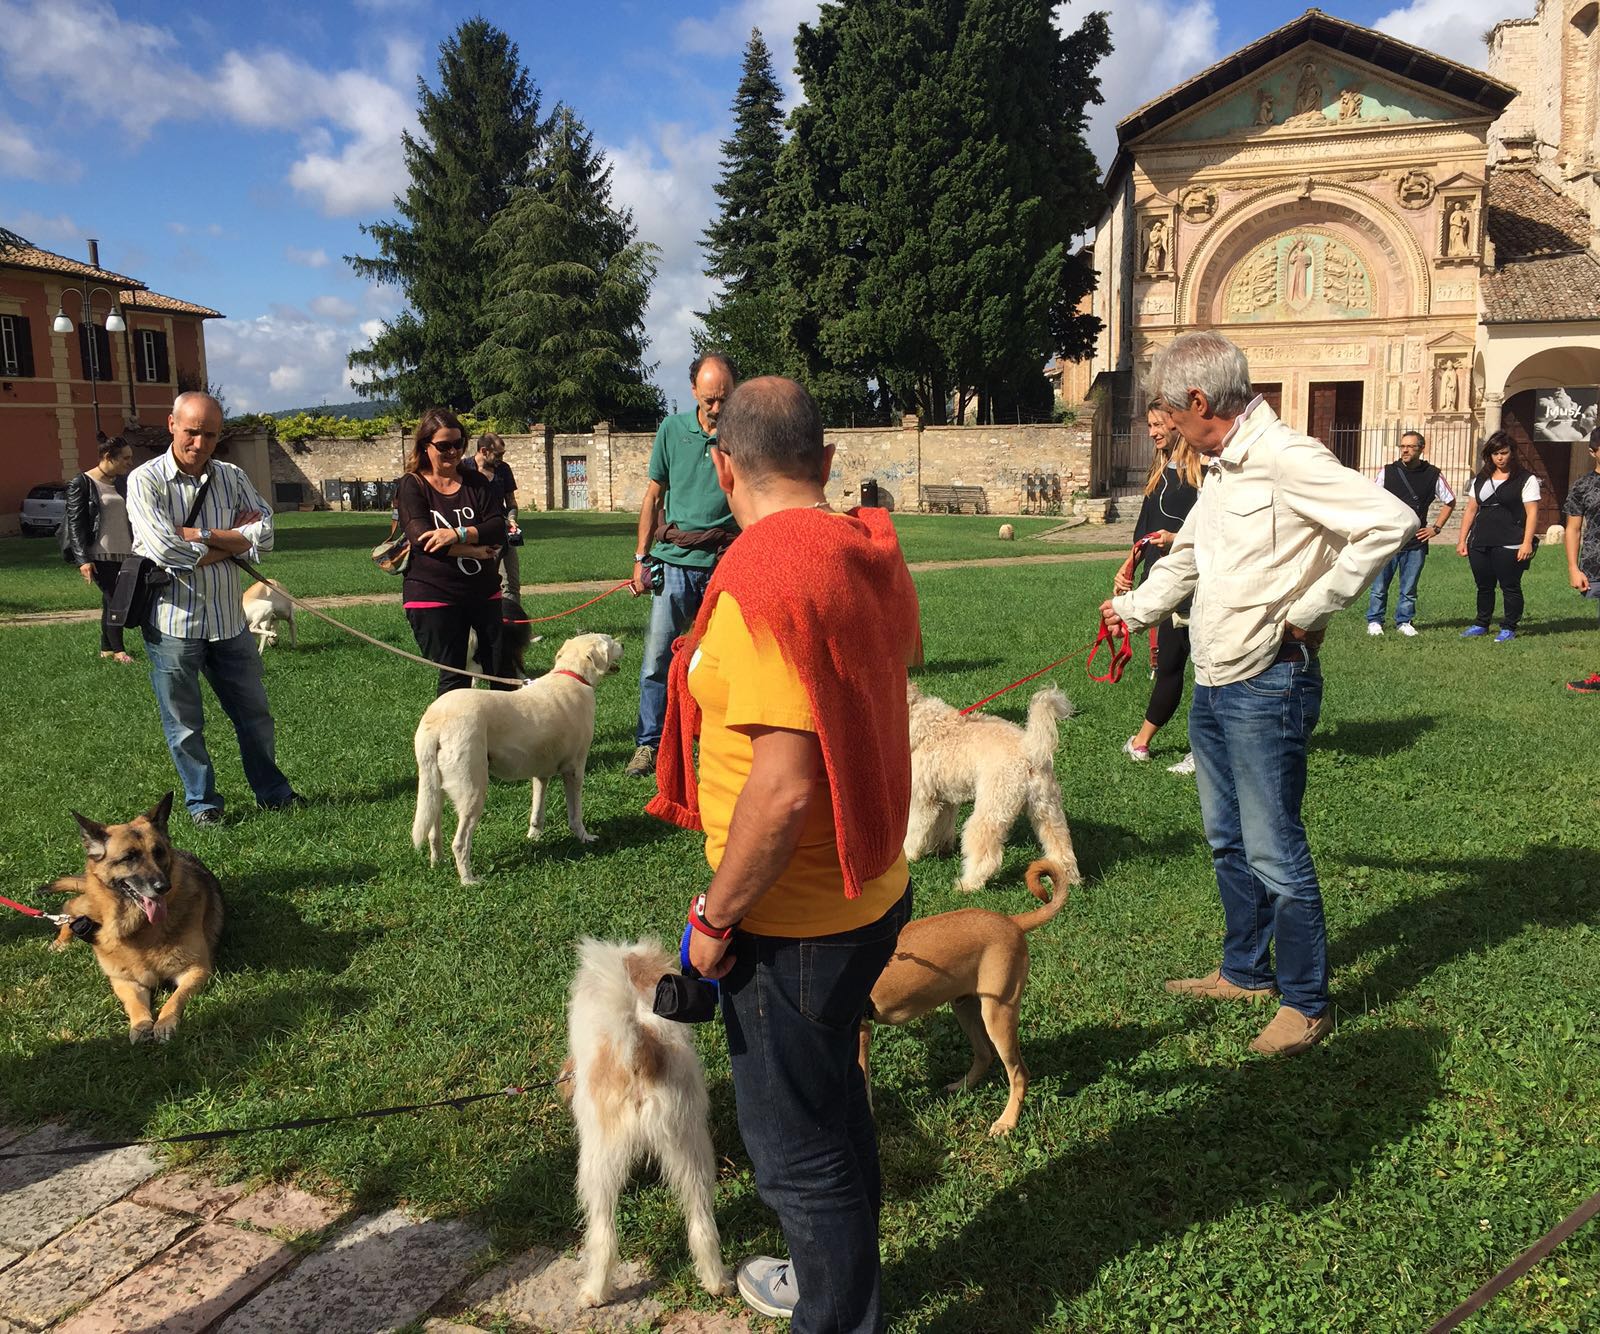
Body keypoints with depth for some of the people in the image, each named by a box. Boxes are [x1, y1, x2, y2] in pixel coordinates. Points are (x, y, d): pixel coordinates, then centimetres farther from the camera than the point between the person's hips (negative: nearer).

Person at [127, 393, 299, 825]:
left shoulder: (232, 477, 5)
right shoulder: (145, 480, -8)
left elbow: (264, 534, -7)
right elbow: (164, 549, -21)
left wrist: (198, 536, -16)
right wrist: (232, 539, -11)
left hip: (228, 620, 4)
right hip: (172, 623, -4)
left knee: (255, 714, 15)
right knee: (184, 723, 9)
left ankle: (272, 791, 32)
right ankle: (201, 801, 26)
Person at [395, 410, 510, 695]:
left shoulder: (477, 482, 8)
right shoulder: (412, 486, -1)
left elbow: (498, 528, -5)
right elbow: (421, 537, -15)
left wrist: (458, 534, -21)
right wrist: (474, 550, -13)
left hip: (483, 593, 4)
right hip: (432, 595, -3)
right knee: (453, 677, 1)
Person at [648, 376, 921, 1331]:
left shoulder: (762, 582, -26)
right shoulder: (874, 554, 1)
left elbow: (783, 787, -30)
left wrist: (716, 916, -18)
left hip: (791, 924, -9)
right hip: (873, 891, 10)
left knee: (798, 1142, 11)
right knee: (832, 1096, 28)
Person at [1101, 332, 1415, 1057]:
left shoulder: (1285, 458, -18)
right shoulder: (1221, 468, 13)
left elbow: (1390, 521, -25)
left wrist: (1308, 609, -19)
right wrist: (1133, 608, 37)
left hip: (1267, 685, -9)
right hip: (1214, 684, 10)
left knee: (1275, 851, 0)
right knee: (1228, 840, 19)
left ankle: (1307, 1003, 17)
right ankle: (1245, 972, 35)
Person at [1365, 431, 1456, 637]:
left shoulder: (1432, 475, 4)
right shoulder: (1387, 471, 2)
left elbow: (1450, 501, 16)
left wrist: (1436, 527, 9)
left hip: (1416, 542, 1)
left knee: (1409, 588, 7)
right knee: (1379, 585, 1)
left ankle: (1404, 621, 20)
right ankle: (1374, 621, 12)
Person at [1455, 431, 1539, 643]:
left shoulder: (1526, 479, -1)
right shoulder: (1481, 480, 14)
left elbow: (1532, 512, -6)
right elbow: (1471, 510, 16)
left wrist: (1527, 542, -15)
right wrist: (1462, 540, 11)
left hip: (1510, 545, -5)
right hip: (1480, 544, 5)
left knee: (1510, 587, 1)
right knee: (1484, 586, 12)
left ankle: (1509, 628, 10)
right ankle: (1481, 625, 24)